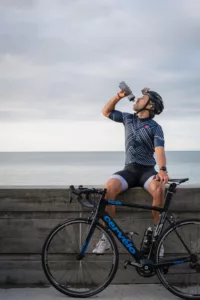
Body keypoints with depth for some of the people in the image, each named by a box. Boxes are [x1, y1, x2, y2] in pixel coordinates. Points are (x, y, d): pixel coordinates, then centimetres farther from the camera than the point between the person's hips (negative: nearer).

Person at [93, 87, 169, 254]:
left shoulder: (155, 128, -1)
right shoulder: (128, 118, 13)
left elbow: (159, 149, -16)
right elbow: (106, 112, 20)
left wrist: (163, 169, -34)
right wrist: (118, 97, 4)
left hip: (147, 170, -2)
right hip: (129, 170, 3)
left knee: (158, 188, -36)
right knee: (110, 187, -29)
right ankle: (107, 235, -23)